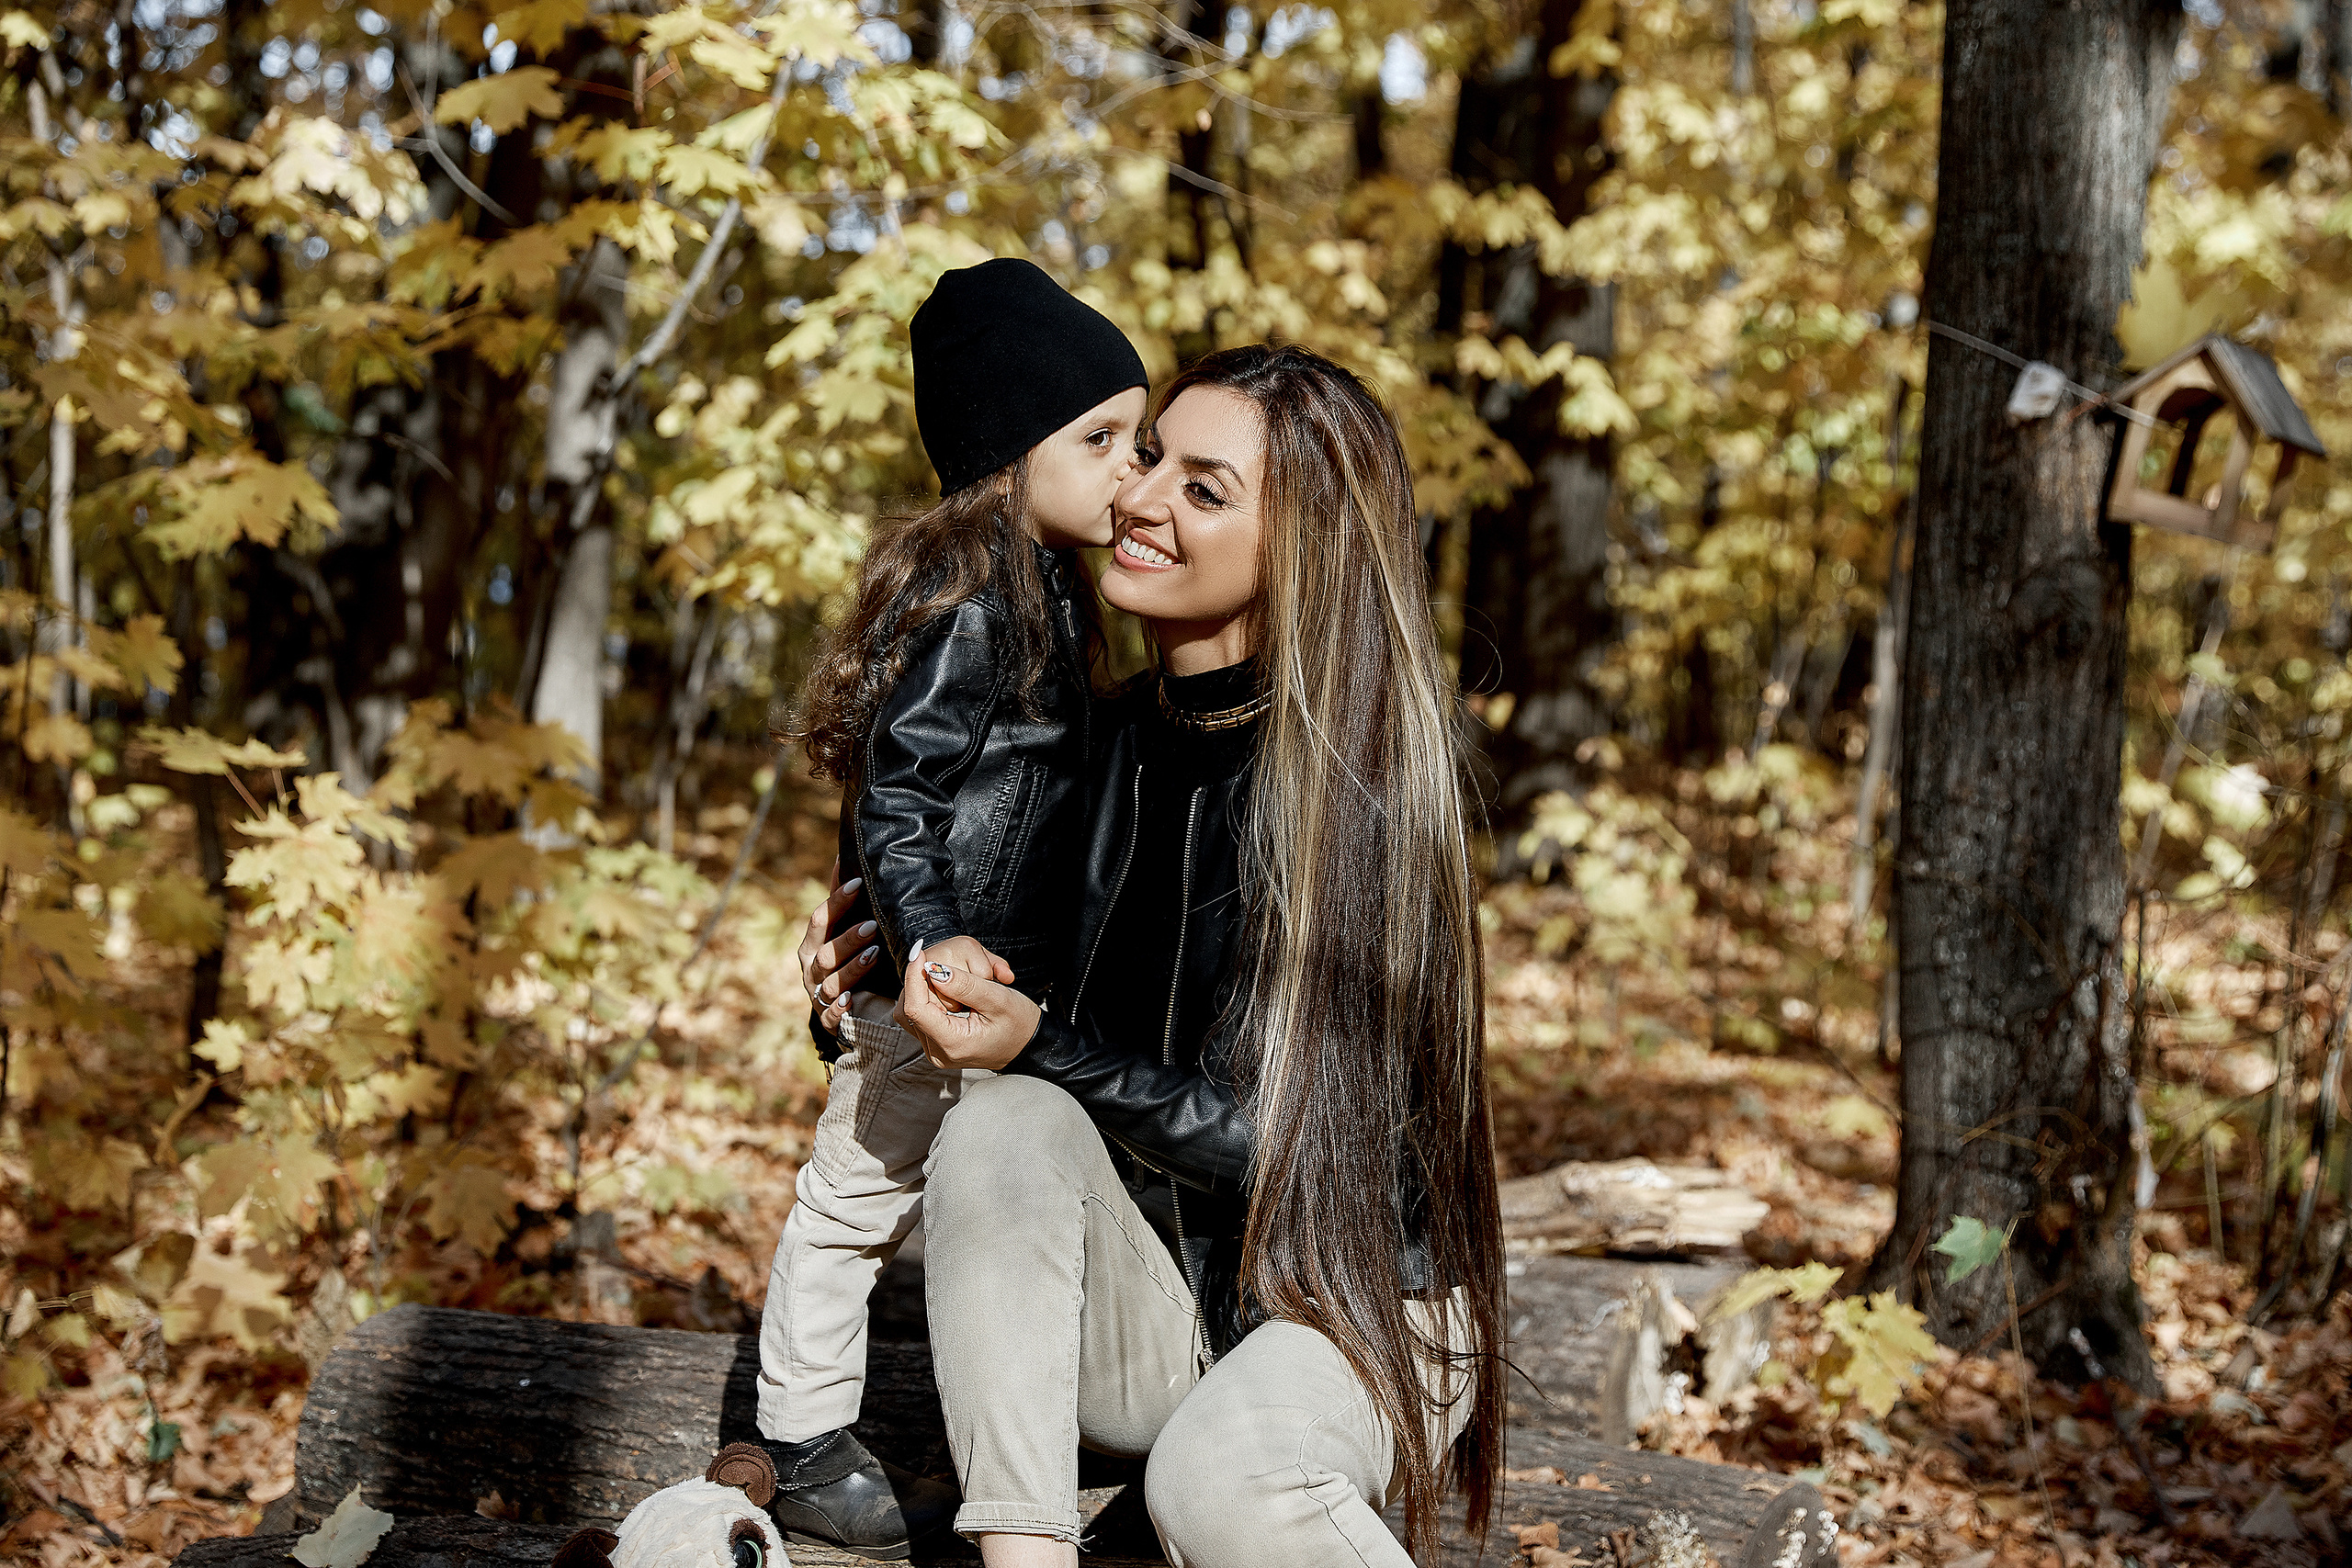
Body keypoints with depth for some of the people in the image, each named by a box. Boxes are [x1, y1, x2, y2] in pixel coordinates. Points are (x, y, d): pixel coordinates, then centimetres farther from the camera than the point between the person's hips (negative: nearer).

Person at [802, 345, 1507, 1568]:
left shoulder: (1347, 781, -18)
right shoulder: (1114, 740, 1)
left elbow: (1296, 1146, -19)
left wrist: (1044, 1049, -24)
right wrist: (882, 980, -6)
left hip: (1358, 1297, -6)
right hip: (1148, 1299, 6)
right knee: (1003, 1126, -24)